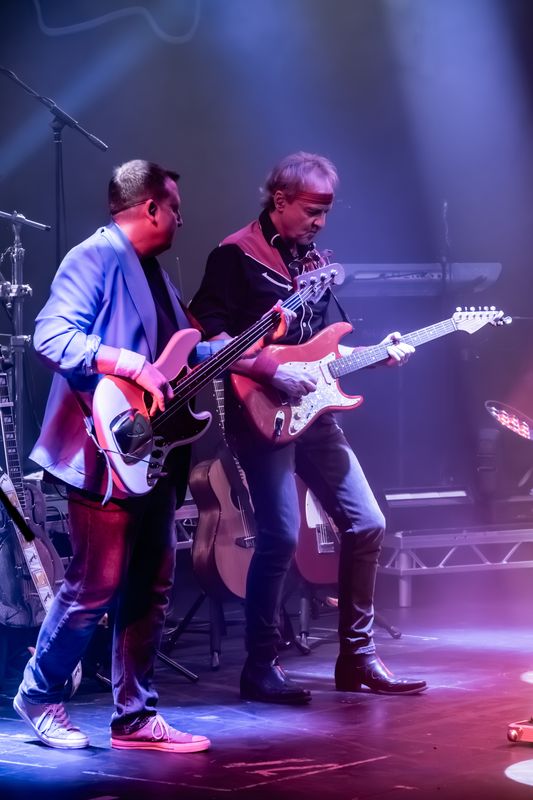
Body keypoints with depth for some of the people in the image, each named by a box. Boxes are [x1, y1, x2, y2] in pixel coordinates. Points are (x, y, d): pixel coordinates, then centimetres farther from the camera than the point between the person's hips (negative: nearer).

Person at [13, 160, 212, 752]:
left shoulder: (152, 272, 19)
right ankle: (39, 696, 15)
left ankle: (135, 718, 15)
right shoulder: (95, 258, -11)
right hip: (106, 454, -9)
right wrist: (130, 364, -30)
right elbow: (51, 337, -23)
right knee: (95, 587, -4)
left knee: (150, 588, 9)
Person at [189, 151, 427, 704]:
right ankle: (260, 669, -2)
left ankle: (356, 659, 14)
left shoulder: (312, 260, 17)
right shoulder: (237, 256, -7)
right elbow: (210, 336, -14)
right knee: (281, 535, -15)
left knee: (366, 524, 4)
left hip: (310, 413, 8)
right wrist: (274, 371, -20)